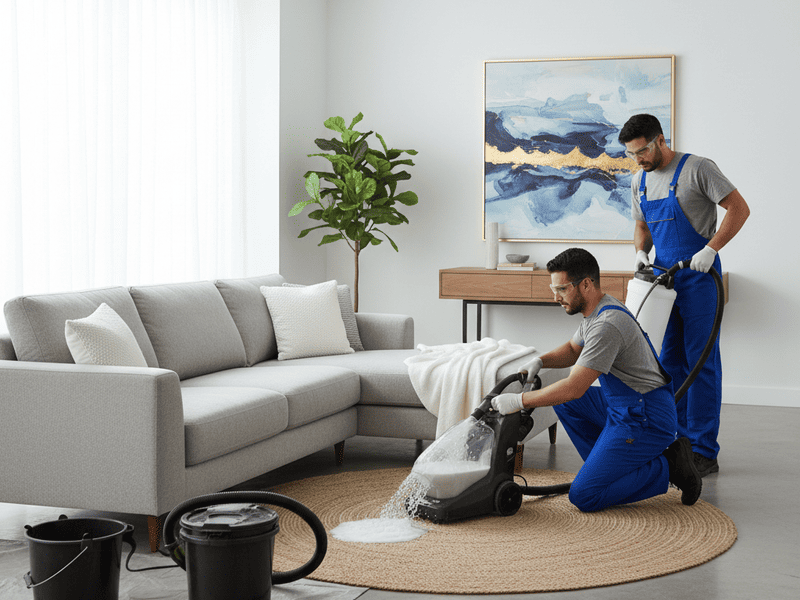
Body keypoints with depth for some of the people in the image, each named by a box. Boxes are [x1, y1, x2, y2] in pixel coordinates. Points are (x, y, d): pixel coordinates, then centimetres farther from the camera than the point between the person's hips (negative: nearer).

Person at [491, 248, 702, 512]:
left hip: (646, 419, -10)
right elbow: (573, 350, 27)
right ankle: (606, 466, 13)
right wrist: (540, 361, 8)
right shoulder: (598, 309, 8)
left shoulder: (607, 324, -24)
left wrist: (519, 401, -20)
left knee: (583, 496, -11)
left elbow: (574, 388, -27)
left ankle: (667, 468, -2)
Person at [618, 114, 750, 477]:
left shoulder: (696, 169, -11)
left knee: (701, 361, -5)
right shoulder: (640, 182, 10)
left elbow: (739, 208, -13)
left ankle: (703, 452, -1)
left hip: (698, 277, -7)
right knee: (669, 361, 9)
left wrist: (711, 249, -21)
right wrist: (641, 251, 1)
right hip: (663, 277, 7)